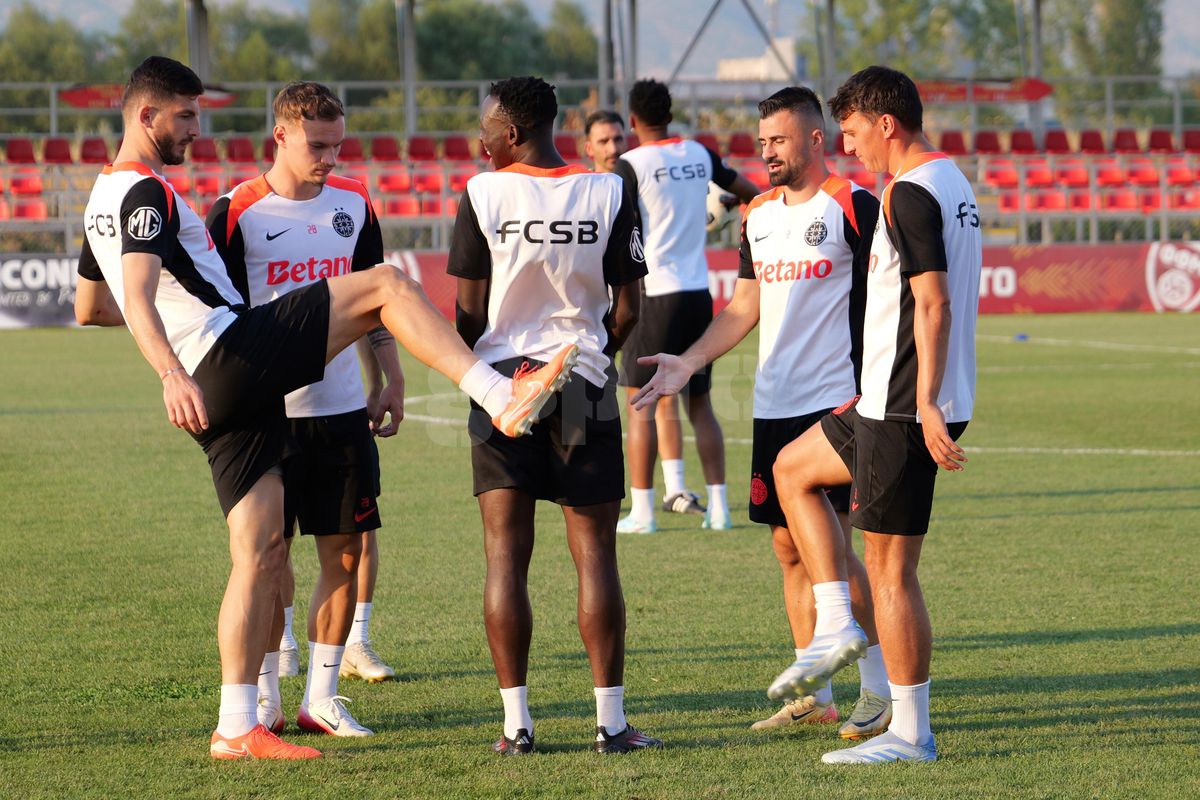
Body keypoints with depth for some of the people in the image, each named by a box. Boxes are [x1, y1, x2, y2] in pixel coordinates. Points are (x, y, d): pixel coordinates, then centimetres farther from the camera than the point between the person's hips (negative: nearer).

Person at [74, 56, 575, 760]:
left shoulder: (103, 199, 23)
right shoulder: (147, 192, -7)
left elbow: (89, 306, 35)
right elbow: (139, 293, -23)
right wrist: (172, 374, -37)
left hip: (222, 396, 10)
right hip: (235, 352, -10)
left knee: (262, 550, 7)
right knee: (388, 285, -10)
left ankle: (237, 727, 5)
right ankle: (502, 398, -22)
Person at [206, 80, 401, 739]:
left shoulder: (354, 205, 8)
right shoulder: (237, 213, -6)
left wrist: (392, 381, 13)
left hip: (342, 410, 4)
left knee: (345, 553, 3)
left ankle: (322, 698, 12)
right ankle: (263, 701, 9)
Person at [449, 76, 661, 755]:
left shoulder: (483, 194, -6)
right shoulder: (610, 194, -2)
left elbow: (469, 310, -3)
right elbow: (627, 310, 0)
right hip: (586, 387, 1)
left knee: (506, 556, 2)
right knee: (595, 555, 4)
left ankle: (517, 723, 1)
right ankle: (611, 720, 4)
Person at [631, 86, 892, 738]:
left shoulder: (852, 206, -7)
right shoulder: (759, 215, 15)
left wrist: (865, 391, -16)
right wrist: (688, 362, 9)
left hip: (836, 399, -7)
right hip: (773, 406, 7)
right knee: (789, 546, 8)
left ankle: (881, 689, -2)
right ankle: (815, 694, 16)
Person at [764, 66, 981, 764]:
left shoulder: (909, 193, -16)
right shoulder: (955, 183, 15)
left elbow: (933, 302, -24)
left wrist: (925, 405, -27)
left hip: (904, 409, -11)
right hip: (896, 403, 11)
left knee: (890, 567, -5)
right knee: (793, 467, 25)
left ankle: (910, 735, -1)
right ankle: (837, 627, 16)